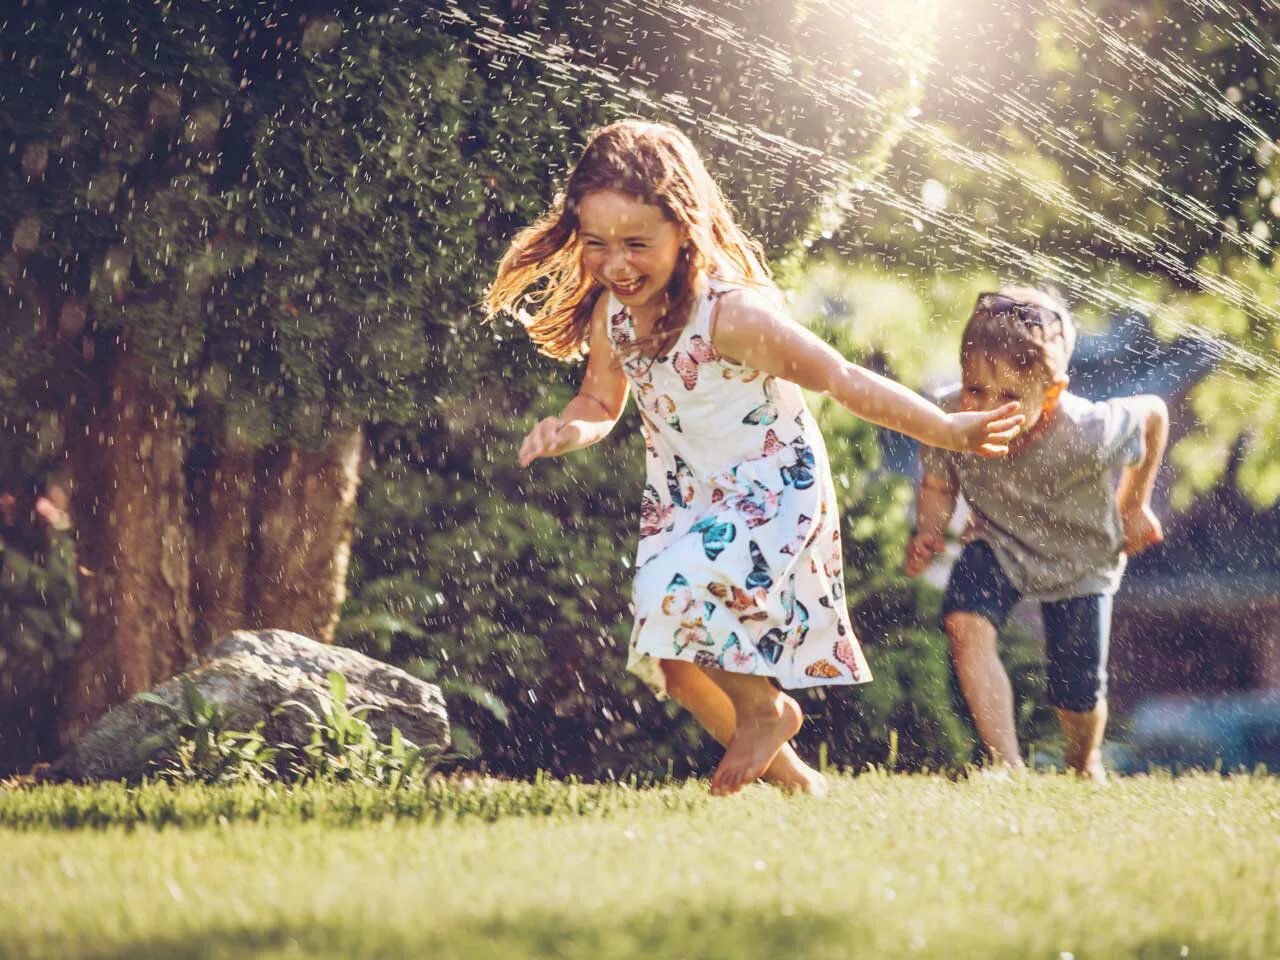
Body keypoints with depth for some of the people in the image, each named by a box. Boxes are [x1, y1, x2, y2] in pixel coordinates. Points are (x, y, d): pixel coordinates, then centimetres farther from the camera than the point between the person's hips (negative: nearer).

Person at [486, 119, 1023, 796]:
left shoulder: (733, 314, -30)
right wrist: (570, 429, -19)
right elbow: (600, 403, 5)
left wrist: (949, 432, -23)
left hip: (772, 491, -7)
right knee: (669, 661, 10)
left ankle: (766, 708, 0)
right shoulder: (609, 314, -11)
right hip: (682, 500, 7)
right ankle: (787, 773, 34)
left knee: (677, 592, -30)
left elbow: (842, 380, -24)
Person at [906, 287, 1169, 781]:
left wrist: (1135, 507, -5)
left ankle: (1084, 765, 45)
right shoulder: (951, 420, -32)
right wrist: (928, 533, -30)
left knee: (1078, 697, 7)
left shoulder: (1087, 435, -38)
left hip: (1077, 559, -1)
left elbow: (1153, 414, -15)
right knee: (965, 625, -29)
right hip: (998, 545, 1)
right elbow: (938, 486, -10)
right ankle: (1007, 765, -18)